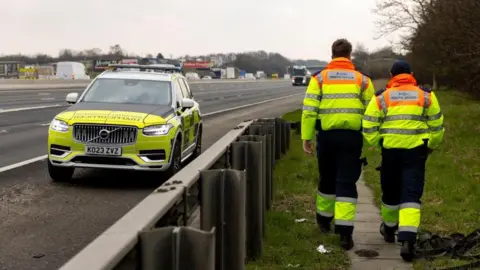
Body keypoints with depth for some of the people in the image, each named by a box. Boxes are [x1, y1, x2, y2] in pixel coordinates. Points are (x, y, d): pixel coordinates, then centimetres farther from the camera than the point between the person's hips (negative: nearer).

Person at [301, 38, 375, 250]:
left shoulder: (319, 78, 3)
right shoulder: (362, 80, 5)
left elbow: (309, 110, -4)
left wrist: (306, 137, 1)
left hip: (327, 136, 1)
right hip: (352, 137, -1)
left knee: (327, 179, 19)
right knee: (347, 183, 1)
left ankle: (324, 219, 38)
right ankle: (345, 231, -7)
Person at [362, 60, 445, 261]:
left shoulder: (381, 97, 3)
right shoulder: (426, 96, 5)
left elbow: (369, 128, 0)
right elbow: (437, 126, 7)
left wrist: (378, 143, 15)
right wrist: (430, 146, 22)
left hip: (390, 151, 1)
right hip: (416, 151, -1)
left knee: (390, 192, 19)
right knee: (411, 194, -2)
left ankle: (389, 229, 39)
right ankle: (408, 239, -17)